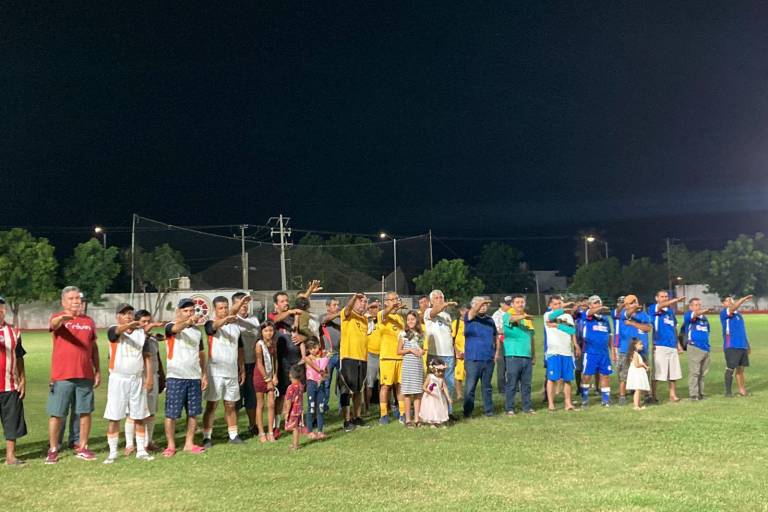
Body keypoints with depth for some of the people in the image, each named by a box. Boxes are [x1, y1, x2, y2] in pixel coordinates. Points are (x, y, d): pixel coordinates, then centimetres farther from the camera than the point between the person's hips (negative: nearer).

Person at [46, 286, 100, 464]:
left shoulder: (89, 321, 11)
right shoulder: (58, 319, -2)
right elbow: (53, 324, -28)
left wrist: (98, 371, 13)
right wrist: (63, 317, -52)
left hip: (85, 375, 4)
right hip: (62, 376, -4)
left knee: (85, 412, 7)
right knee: (56, 413, 2)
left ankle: (82, 448, 19)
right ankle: (53, 450, 13)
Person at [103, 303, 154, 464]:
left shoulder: (141, 332, 7)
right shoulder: (113, 330, -4)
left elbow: (147, 356, 9)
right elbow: (118, 331, -29)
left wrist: (149, 377, -1)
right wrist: (129, 325, -52)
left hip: (138, 379, 3)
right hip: (118, 379, -3)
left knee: (139, 417, 7)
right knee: (114, 417, 1)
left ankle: (141, 450, 15)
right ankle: (113, 452, 10)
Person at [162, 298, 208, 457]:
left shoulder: (197, 330, 13)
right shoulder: (171, 327, -5)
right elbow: (176, 328, -31)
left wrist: (204, 374, 11)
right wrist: (189, 322, -52)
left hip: (195, 378, 5)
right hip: (175, 377, -5)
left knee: (193, 413, 8)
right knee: (172, 413, -1)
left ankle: (189, 444, 18)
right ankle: (171, 445, 10)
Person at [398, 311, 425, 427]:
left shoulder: (420, 335, 12)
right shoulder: (403, 334, 1)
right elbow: (399, 351, 0)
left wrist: (422, 351, -2)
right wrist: (410, 350, -12)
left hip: (419, 365, 4)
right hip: (408, 364, -3)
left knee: (418, 392, 3)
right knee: (408, 392, -2)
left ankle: (417, 418, 8)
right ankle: (408, 419, 2)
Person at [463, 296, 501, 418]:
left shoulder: (490, 320, 14)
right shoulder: (469, 318, 0)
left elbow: (496, 337, 22)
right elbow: (473, 311, -22)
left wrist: (497, 352, 10)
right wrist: (481, 302, -41)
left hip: (489, 359, 4)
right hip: (473, 359, -4)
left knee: (487, 387, 11)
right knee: (470, 387, -3)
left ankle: (489, 410, 18)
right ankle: (467, 412, 5)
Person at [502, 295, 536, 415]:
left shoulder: (528, 318, 18)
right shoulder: (507, 316, -1)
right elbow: (512, 319, -27)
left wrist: (534, 356, 21)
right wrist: (523, 316, -46)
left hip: (527, 356, 6)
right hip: (513, 356, -6)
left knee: (526, 384, 9)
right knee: (511, 384, -4)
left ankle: (527, 407, 18)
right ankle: (509, 409, 3)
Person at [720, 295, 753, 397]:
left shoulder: (738, 314, 19)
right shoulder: (724, 313, -4)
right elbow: (733, 308, -26)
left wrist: (748, 345, 21)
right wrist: (744, 299, -33)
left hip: (742, 346, 7)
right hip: (731, 346, -7)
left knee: (740, 368, 10)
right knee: (730, 368, -6)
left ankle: (742, 390, 15)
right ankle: (728, 392, -1)